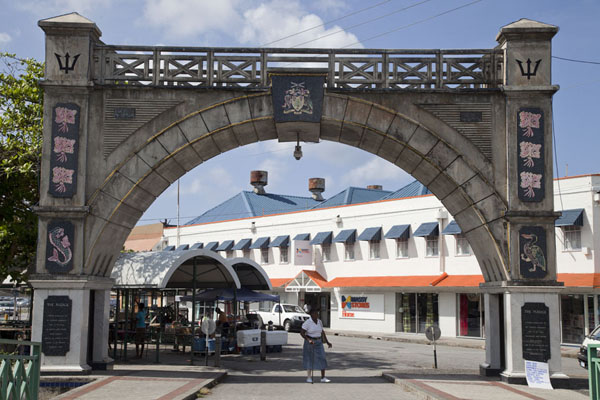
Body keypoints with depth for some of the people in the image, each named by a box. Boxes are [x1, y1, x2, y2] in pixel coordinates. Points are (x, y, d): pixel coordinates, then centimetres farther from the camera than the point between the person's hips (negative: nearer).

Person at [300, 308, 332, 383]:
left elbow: (322, 332, 13)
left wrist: (327, 342, 8)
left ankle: (323, 378, -2)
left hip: (318, 343, 5)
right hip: (309, 342, -5)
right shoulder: (307, 322, -13)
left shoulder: (319, 322, 5)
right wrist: (308, 340, -29)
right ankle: (308, 377, 17)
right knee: (309, 360, 4)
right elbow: (302, 333, -15)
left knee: (322, 359, -5)